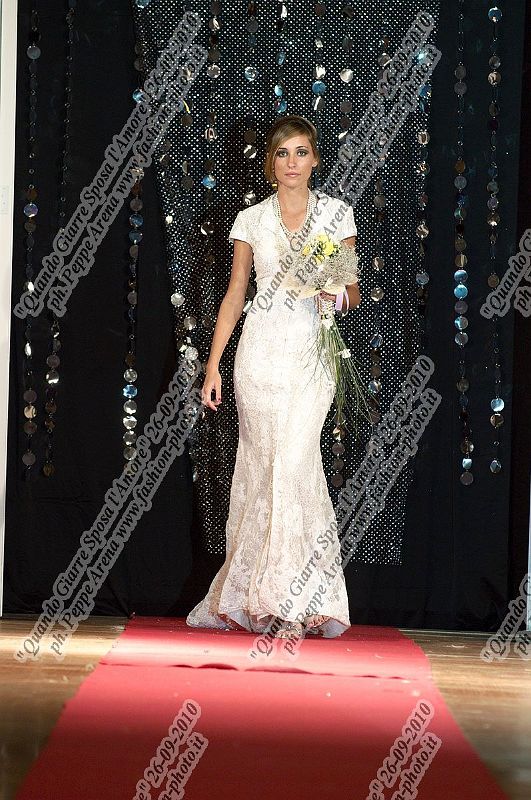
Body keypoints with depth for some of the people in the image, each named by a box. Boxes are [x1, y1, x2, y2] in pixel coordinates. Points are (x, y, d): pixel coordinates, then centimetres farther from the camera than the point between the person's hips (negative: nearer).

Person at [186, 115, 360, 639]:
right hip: (259, 353, 1)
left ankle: (289, 601, -5)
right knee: (263, 467, 0)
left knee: (291, 463, -13)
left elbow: (352, 291, 10)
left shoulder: (336, 213, 7)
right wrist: (213, 364, 5)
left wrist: (340, 293, -15)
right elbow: (235, 293, 11)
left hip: (310, 354, -1)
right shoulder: (251, 219, 10)